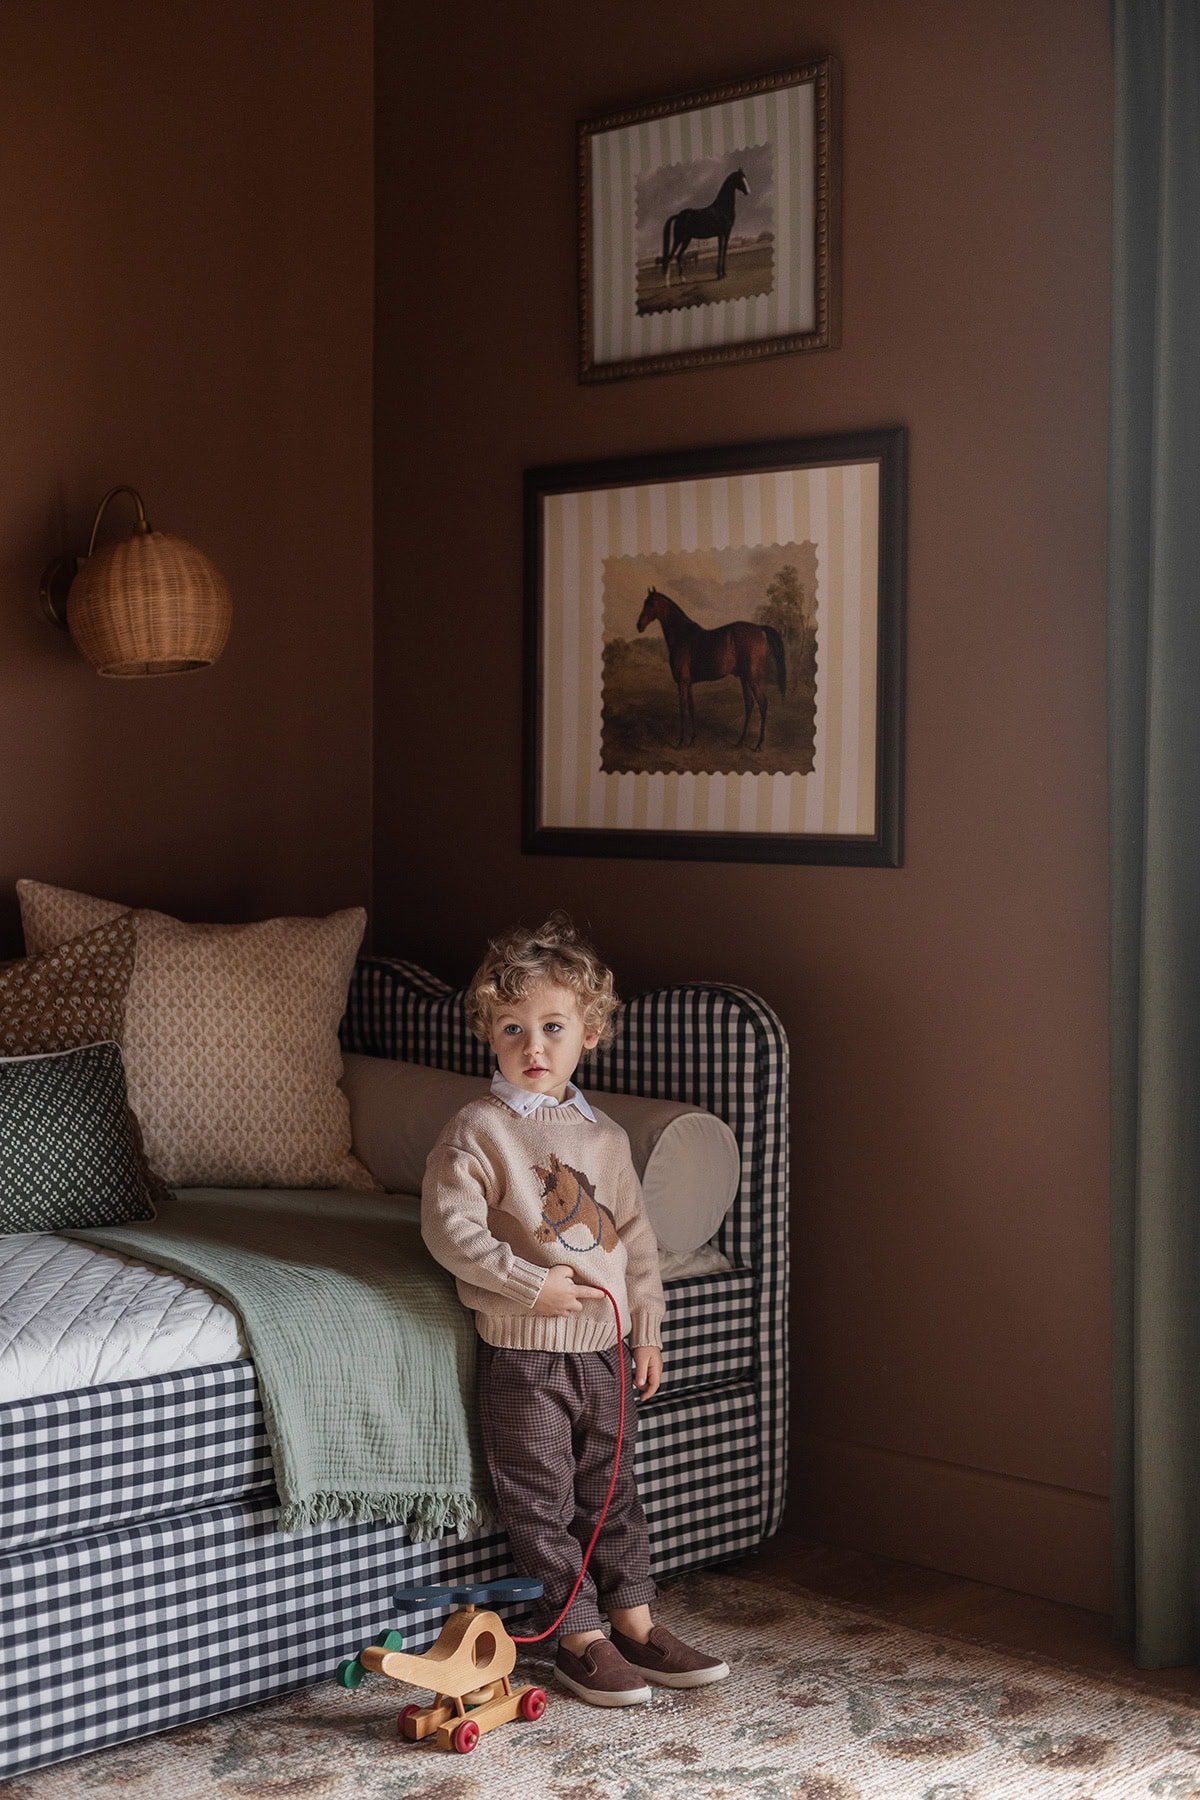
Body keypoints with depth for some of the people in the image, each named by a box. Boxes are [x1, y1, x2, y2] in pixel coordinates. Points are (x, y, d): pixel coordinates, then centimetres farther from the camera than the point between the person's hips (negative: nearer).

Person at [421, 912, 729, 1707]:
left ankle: (635, 1621, 25)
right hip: (524, 1350, -5)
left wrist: (648, 1330, 10)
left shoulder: (606, 1134, 8)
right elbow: (449, 1226, -16)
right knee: (541, 1501, 2)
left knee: (612, 1489, 15)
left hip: (606, 1344, 5)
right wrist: (532, 1284, -20)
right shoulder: (479, 1130, -10)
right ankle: (580, 1636, 13)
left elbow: (636, 1237, 13)